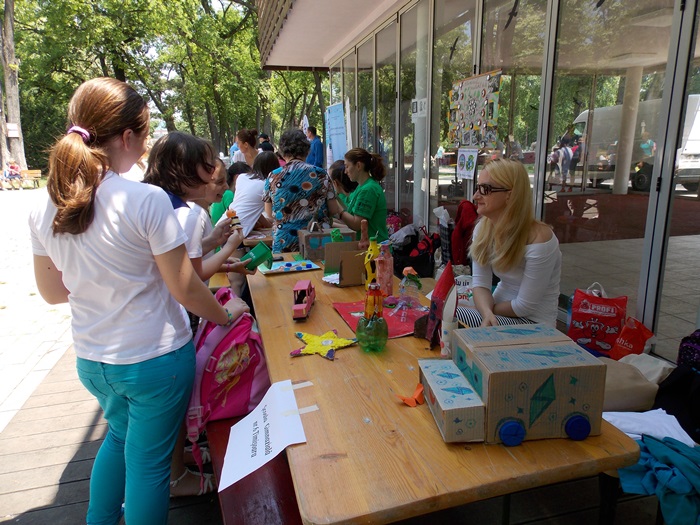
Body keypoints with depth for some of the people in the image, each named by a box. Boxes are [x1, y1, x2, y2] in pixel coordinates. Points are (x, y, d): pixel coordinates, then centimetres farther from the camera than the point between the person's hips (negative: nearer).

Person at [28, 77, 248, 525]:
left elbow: (52, 291, 6)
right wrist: (226, 314, 0)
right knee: (148, 461, 15)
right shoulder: (147, 201, -23)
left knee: (120, 435, 32)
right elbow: (185, 289, -17)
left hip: (91, 361, 6)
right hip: (154, 360, -6)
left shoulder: (44, 208, -4)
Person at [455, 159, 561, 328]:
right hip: (499, 311, 6)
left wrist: (488, 310, -8)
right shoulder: (483, 228, -4)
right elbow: (480, 282, -6)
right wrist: (487, 313, -25)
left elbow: (525, 306, -19)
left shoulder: (538, 239, -23)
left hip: (532, 322, -6)